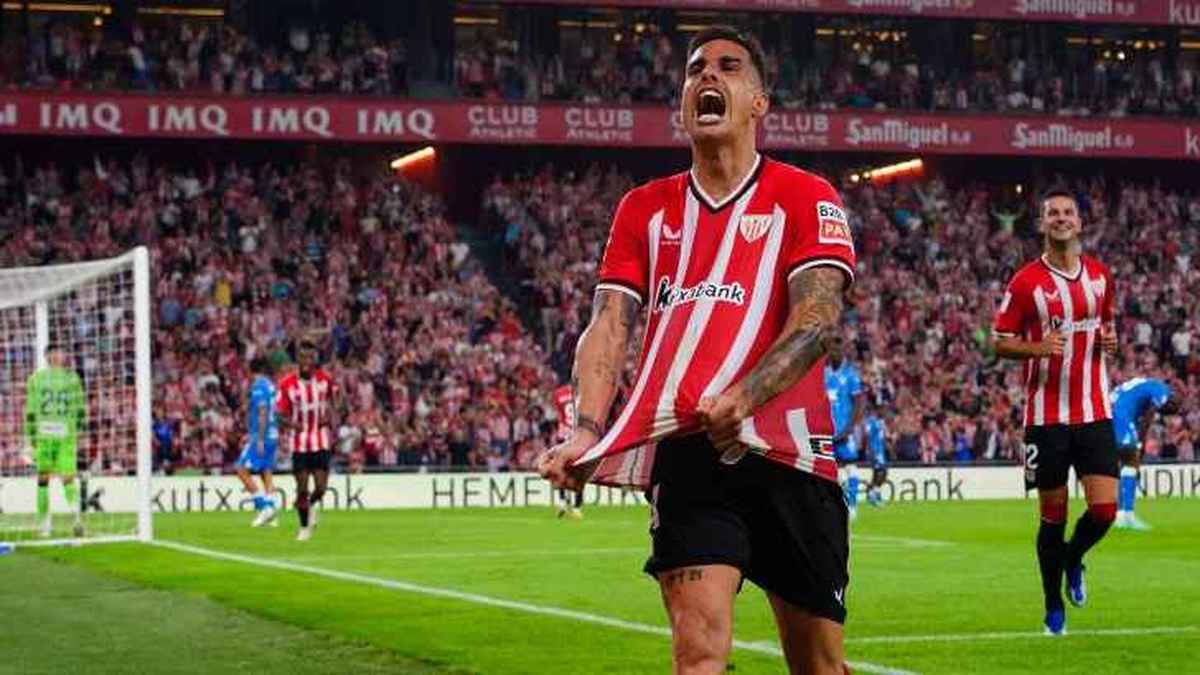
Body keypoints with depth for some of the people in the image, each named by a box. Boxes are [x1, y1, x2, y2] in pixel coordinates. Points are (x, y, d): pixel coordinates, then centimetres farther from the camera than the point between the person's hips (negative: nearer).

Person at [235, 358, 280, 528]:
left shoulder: (259, 386, -12)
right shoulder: (271, 386, 14)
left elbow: (262, 413, -19)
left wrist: (260, 439, -20)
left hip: (261, 436, -9)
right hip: (272, 436, 9)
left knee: (242, 470, -5)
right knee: (266, 473, 8)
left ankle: (264, 507, -11)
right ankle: (270, 515, 3)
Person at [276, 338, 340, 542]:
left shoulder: (325, 379, -3)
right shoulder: (287, 384, -9)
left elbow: (334, 396, 17)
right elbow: (281, 416, -4)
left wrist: (329, 416, -1)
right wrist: (291, 423, -27)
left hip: (321, 441, 1)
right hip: (299, 442, -1)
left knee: (320, 488, -5)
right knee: (302, 488, 0)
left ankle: (311, 504, 30)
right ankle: (304, 527, 20)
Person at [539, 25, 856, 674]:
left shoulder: (805, 198, 6)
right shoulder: (644, 208, 16)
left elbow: (818, 318, -9)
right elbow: (609, 325, 7)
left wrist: (743, 396, -27)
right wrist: (586, 432, -12)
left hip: (788, 449, 0)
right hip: (685, 450, 1)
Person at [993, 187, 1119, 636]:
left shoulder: (1100, 275, 9)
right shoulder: (1026, 282, -4)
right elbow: (1000, 343, -1)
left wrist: (1109, 339, 1)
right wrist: (1037, 348, -20)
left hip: (1094, 411, 3)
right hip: (1046, 414, -3)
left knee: (1105, 509, -7)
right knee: (1053, 515, 3)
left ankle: (1072, 558, 26)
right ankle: (1054, 607, 19)